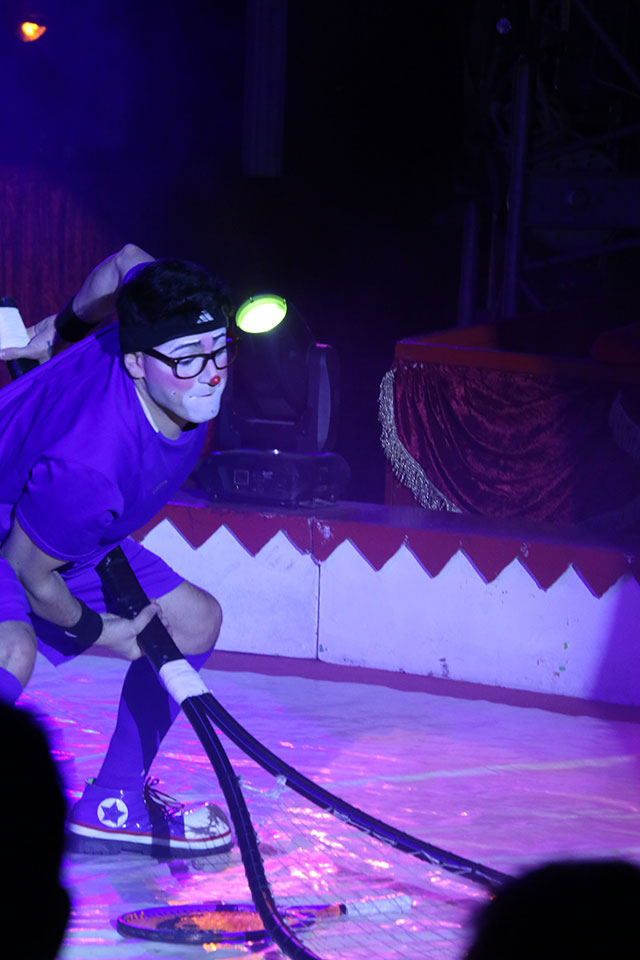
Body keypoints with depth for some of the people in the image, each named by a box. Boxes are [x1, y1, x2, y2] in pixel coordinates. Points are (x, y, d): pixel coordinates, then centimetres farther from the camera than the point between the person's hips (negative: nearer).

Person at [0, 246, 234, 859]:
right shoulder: (90, 467, -42)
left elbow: (128, 260, 2)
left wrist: (65, 325, 18)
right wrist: (92, 631, -8)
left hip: (74, 534, 9)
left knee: (196, 619, 11)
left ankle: (112, 806, 21)